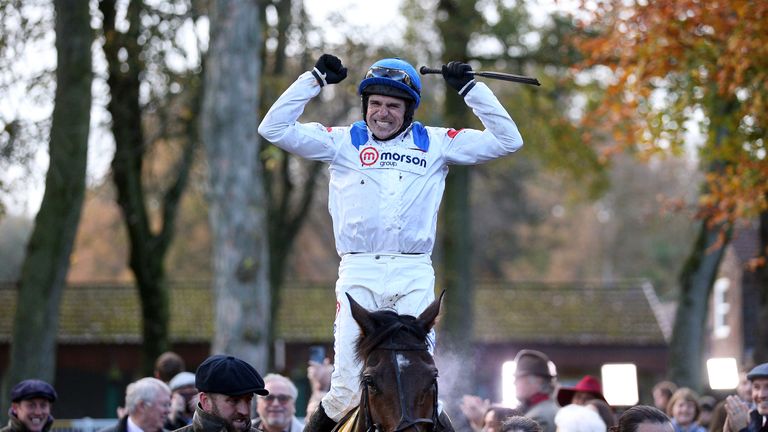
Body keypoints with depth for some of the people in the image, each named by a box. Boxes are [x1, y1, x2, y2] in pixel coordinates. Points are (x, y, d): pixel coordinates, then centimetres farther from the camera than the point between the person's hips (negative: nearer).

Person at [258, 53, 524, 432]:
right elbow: (274, 129, 6)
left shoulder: (436, 144, 14)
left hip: (414, 275, 1)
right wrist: (315, 79, 5)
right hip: (358, 273, 0)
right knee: (349, 385, -8)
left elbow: (507, 141, 13)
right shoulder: (342, 143, 12)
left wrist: (470, 89, 9)